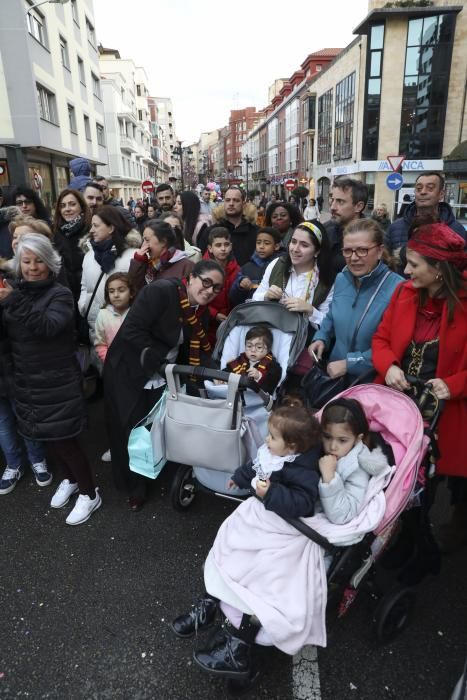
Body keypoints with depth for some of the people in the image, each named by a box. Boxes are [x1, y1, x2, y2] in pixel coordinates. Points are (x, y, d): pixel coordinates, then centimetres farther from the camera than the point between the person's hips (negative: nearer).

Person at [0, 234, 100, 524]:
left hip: (58, 381, -6)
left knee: (63, 437, -1)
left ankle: (90, 493, 18)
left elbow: (49, 327, -28)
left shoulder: (60, 294, -10)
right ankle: (70, 479, 40)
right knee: (47, 436, 16)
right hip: (27, 380, 6)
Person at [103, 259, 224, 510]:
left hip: (162, 379, 6)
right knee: (131, 430, 5)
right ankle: (134, 487, 28)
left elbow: (201, 350, 1)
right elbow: (131, 330, -27)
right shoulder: (160, 291, -23)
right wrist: (164, 358, -24)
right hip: (128, 373, -6)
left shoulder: (201, 313, 2)